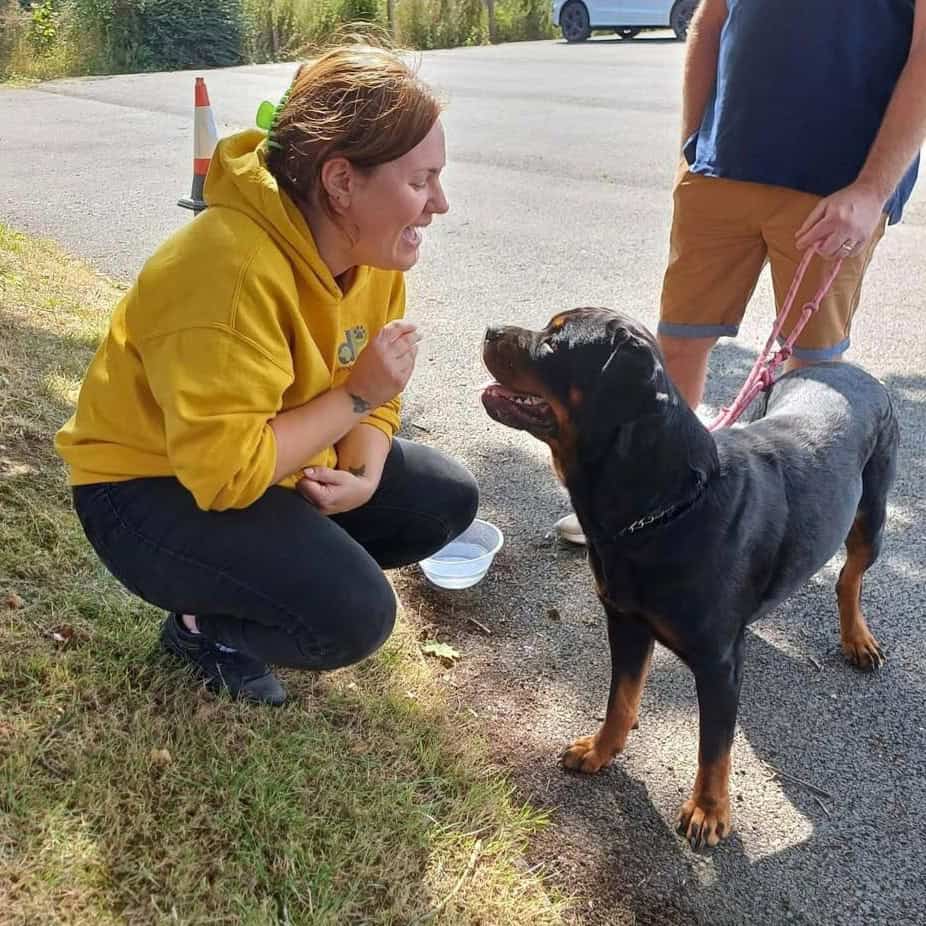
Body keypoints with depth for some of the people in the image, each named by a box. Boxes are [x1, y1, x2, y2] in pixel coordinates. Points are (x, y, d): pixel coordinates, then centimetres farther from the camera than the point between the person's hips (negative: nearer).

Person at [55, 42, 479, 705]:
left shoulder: (374, 251, -6)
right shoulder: (234, 270, -33)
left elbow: (373, 395, 3)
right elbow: (226, 471, -35)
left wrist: (365, 474, -18)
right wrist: (355, 397, -27)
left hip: (281, 461, 9)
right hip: (151, 487, -8)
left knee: (449, 499, 4)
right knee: (356, 613, -26)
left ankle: (286, 569, 15)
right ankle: (203, 626, 3)